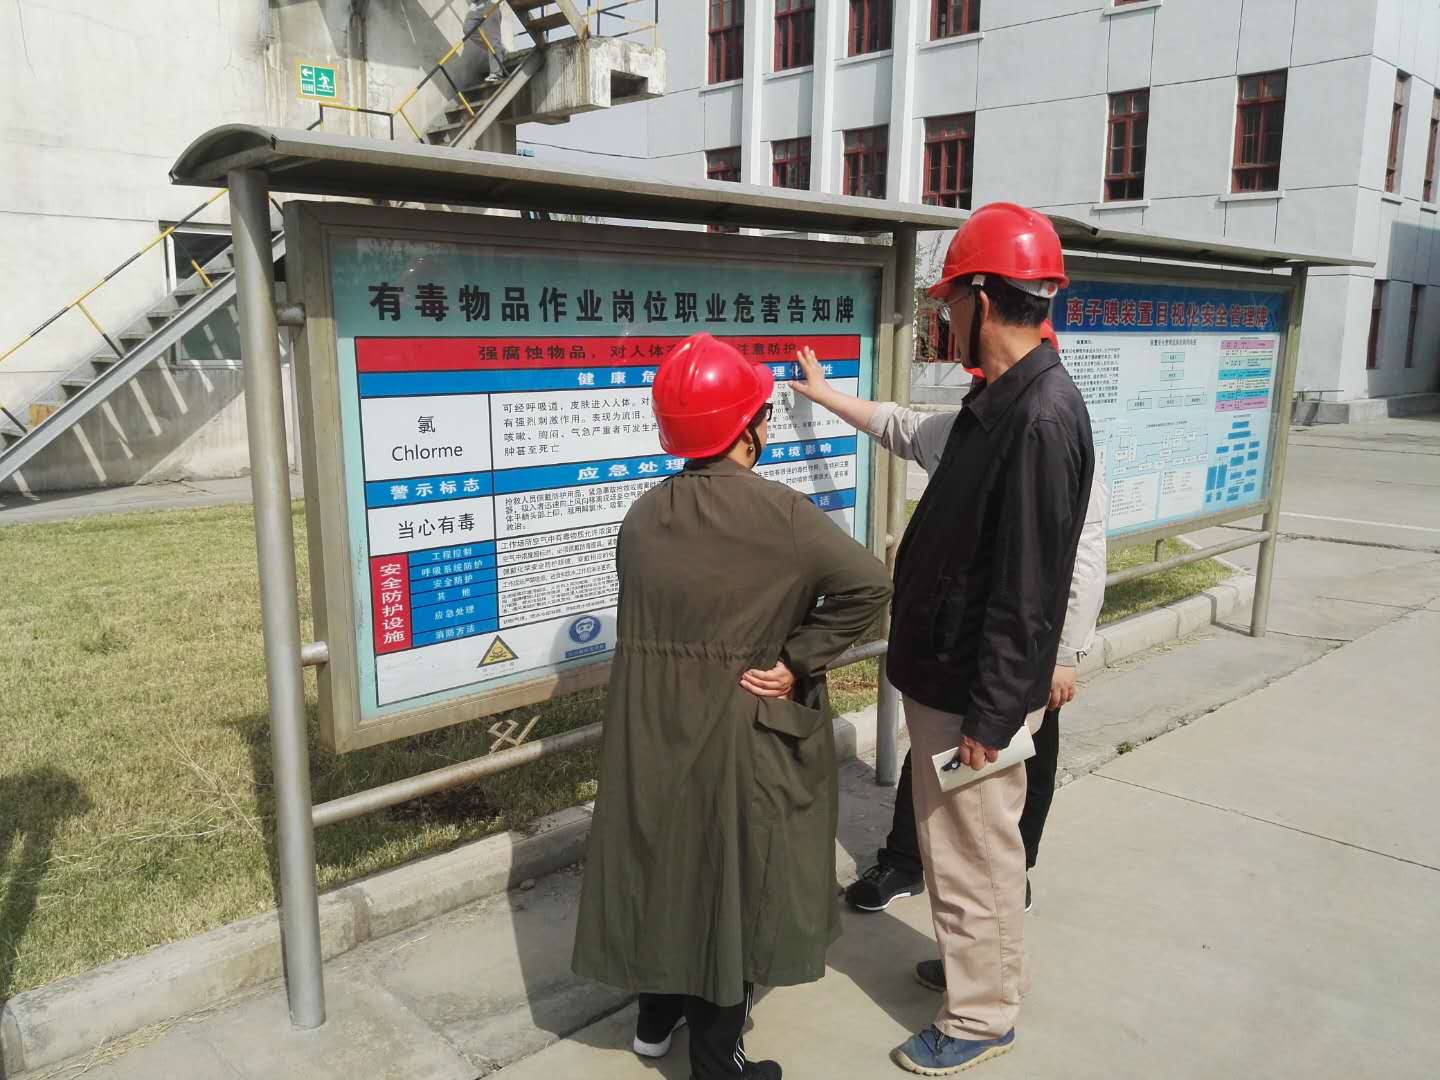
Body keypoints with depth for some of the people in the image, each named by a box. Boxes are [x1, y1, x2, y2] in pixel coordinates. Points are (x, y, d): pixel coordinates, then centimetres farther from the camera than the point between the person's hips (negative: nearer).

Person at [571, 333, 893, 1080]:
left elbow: (642, 621, 3)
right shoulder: (778, 512, -16)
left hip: (652, 728, 5)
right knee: (729, 875, 9)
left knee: (663, 858, 21)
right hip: (739, 732, -5)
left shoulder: (642, 516, -1)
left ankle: (657, 1016, 41)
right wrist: (799, 661, -13)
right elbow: (868, 586, -20)